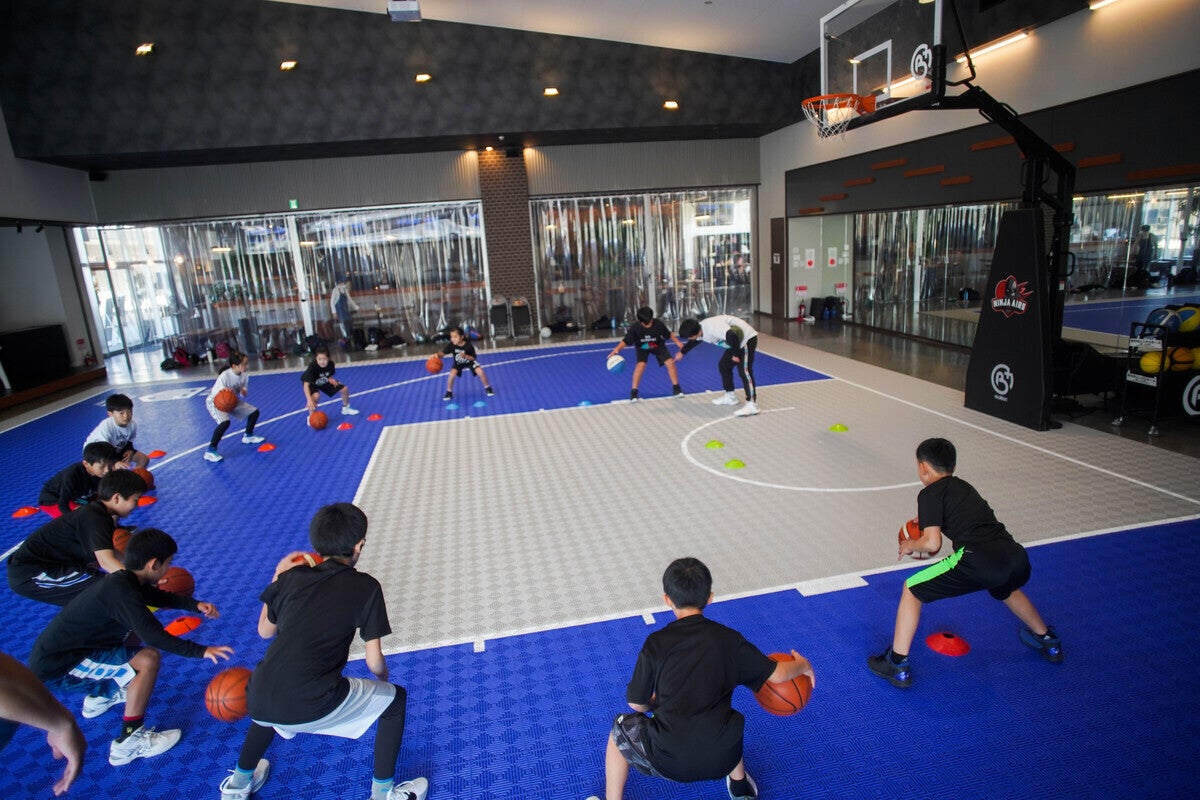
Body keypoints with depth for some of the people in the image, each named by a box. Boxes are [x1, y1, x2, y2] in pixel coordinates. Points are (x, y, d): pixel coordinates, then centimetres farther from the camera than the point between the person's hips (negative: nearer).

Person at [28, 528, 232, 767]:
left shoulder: (124, 580, 2)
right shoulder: (120, 591, -28)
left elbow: (162, 597, 19)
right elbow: (154, 636, -33)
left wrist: (196, 604, 5)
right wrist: (201, 651, -27)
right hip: (56, 668, -10)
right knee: (148, 659, -20)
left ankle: (99, 696, 36)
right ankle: (130, 742, -10)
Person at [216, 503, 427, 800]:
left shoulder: (292, 577, 8)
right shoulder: (366, 587, -2)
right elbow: (375, 663, 1)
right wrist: (383, 674, 24)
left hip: (258, 700, 6)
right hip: (313, 706, -5)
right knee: (396, 698, 17)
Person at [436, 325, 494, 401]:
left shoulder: (468, 345, -32)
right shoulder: (451, 345, -28)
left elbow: (473, 358, -22)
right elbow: (443, 353, -23)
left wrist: (465, 356, -40)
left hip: (469, 361, -1)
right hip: (458, 363, 1)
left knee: (480, 372, -21)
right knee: (452, 374, -25)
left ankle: (487, 388, 6)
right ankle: (449, 392, -1)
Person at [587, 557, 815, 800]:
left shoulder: (656, 643, -5)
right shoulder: (730, 639, 0)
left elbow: (637, 704, 3)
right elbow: (777, 674, 10)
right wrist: (803, 666, 32)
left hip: (668, 762, -3)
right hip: (722, 759, 3)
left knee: (621, 729, 27)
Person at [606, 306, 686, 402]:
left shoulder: (658, 324, -30)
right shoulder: (635, 327, -33)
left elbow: (669, 334, -13)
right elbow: (625, 341, -31)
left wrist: (677, 342, -23)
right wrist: (617, 349, -46)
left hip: (658, 346, 2)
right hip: (642, 348, -1)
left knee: (670, 363, -12)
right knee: (640, 365, -26)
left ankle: (676, 388, 9)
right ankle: (633, 392, -10)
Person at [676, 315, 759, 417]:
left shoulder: (713, 327, -33)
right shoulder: (699, 329, 0)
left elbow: (732, 337, -41)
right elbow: (693, 342, 23)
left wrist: (736, 354, -26)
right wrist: (682, 352, 40)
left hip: (747, 339, -10)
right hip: (737, 341, 10)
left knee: (744, 371, -18)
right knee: (723, 366, 14)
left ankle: (752, 405, -20)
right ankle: (730, 396, 27)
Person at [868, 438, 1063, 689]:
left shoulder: (930, 493, 3)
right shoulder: (963, 486, 25)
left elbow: (932, 544, -5)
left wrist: (911, 545, 15)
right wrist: (929, 524, 45)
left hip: (980, 562, -8)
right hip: (1017, 558, 8)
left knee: (911, 589, 8)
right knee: (1005, 589, 44)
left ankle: (898, 665, 8)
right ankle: (1049, 642, 64)